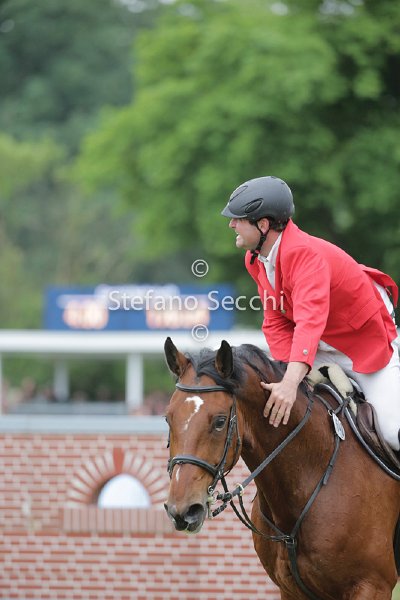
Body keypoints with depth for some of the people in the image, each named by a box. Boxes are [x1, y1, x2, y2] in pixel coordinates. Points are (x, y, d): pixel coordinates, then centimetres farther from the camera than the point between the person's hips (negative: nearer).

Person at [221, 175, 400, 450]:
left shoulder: (304, 253, -33)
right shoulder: (255, 259, -6)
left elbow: (310, 320, -46)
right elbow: (276, 322, -4)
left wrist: (291, 382, -58)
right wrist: (291, 372, -21)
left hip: (369, 343, -8)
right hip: (323, 350, 8)